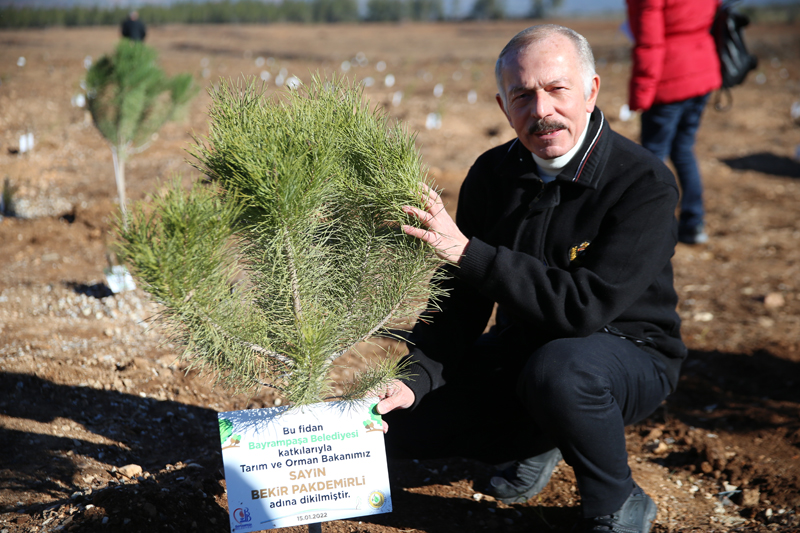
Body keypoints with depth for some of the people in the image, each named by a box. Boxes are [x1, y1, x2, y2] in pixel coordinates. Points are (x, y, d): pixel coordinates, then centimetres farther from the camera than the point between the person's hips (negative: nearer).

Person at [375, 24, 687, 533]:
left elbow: (584, 305, -32)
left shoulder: (644, 182, -23)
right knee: (403, 423, -6)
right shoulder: (492, 174, -5)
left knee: (559, 369, -40)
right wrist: (416, 378, -16)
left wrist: (470, 253, -33)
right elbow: (462, 298, 0)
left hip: (626, 353, -5)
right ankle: (536, 443, 17)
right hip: (523, 346, 6)